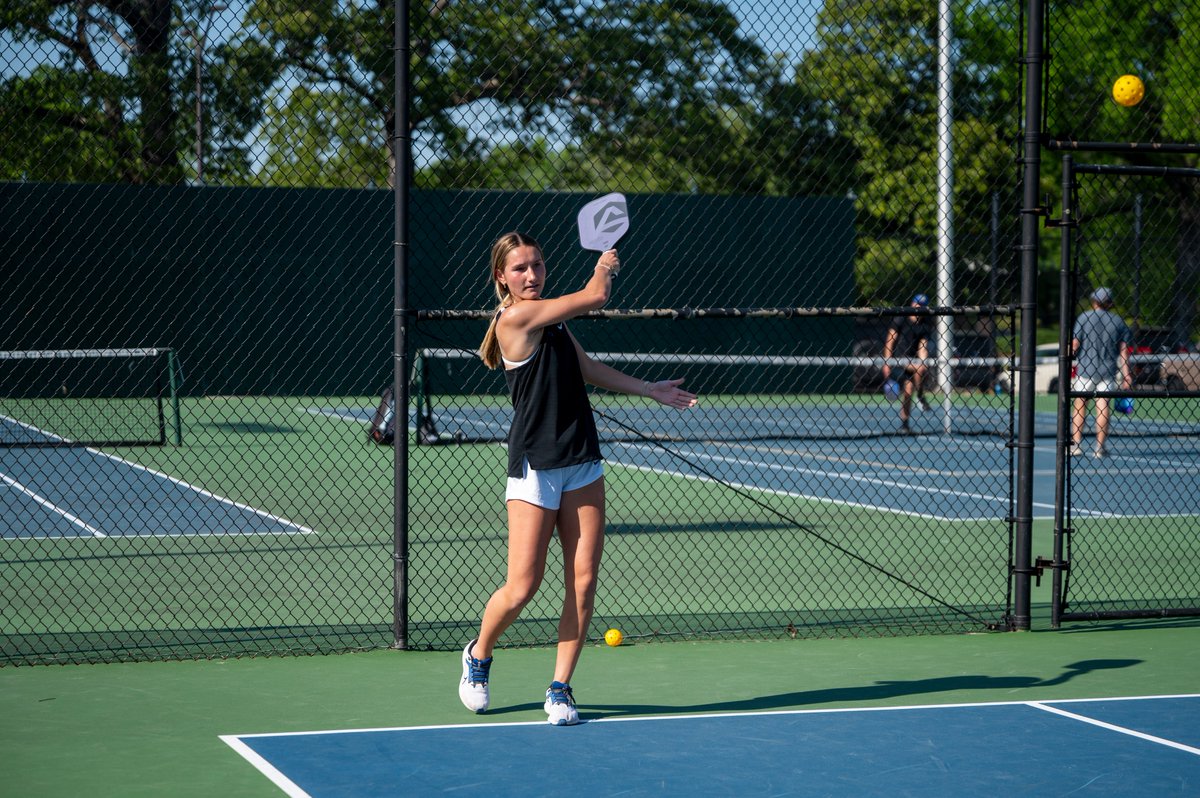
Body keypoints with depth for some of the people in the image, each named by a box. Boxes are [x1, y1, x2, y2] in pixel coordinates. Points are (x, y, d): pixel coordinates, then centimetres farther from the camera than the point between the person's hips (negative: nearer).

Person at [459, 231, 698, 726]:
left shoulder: (552, 319, 14)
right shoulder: (516, 317, -13)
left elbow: (587, 369, 25)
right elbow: (596, 297, -12)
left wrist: (651, 390, 27)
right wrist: (604, 268, 10)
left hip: (581, 463, 8)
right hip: (535, 467, -8)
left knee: (583, 579, 0)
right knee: (522, 586, -6)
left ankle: (560, 689, 9)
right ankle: (478, 655, 23)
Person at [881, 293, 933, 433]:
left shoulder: (924, 325, 8)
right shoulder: (900, 319, -3)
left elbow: (922, 347, 2)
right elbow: (890, 341, -4)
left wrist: (923, 362, -16)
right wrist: (886, 362, -9)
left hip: (912, 360, 4)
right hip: (897, 358, -4)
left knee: (908, 390, -3)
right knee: (920, 368, -30)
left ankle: (904, 424, 4)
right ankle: (920, 397, -13)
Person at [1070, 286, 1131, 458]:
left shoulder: (1084, 317, -1)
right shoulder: (1119, 321, 5)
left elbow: (1075, 345, -4)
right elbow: (1124, 350, 3)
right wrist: (1126, 374, 5)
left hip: (1086, 369, -1)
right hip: (1109, 371, 1)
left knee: (1080, 405, 8)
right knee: (1103, 407, 2)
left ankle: (1076, 444, 4)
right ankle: (1100, 447, 0)